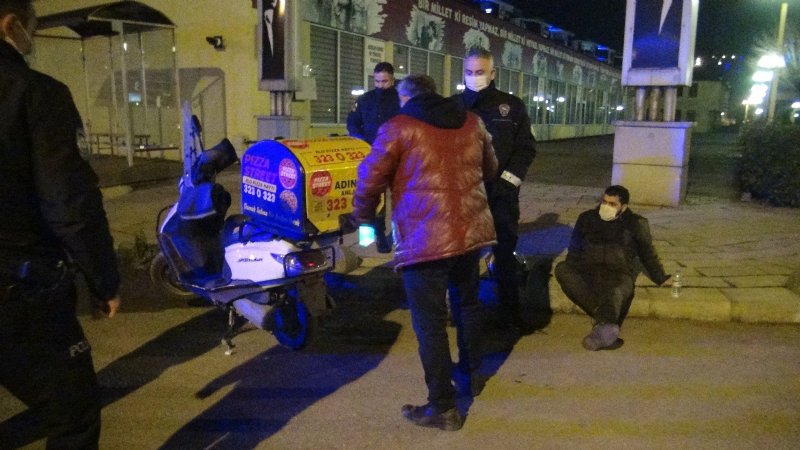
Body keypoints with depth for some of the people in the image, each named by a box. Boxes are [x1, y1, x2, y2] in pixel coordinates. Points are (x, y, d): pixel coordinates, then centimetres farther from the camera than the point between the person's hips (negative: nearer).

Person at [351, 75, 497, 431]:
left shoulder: (398, 128, -3)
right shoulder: (472, 122, 13)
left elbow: (369, 180, -4)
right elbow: (490, 169, 27)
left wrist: (363, 217, 14)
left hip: (424, 238, -6)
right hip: (471, 229, 7)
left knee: (429, 322, 2)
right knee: (466, 302, 26)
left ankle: (443, 407, 9)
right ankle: (471, 371, 43)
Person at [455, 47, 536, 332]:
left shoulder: (512, 106, 4)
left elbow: (526, 148, 2)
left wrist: (507, 181, -9)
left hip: (501, 193, 0)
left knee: (505, 254, 6)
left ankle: (509, 314, 17)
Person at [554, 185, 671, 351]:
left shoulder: (636, 224, 14)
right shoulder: (587, 218, 18)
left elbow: (648, 255, 21)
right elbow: (575, 250, 21)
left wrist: (661, 279, 12)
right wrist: (571, 270, 5)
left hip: (619, 273, -2)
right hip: (588, 271, 2)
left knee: (616, 293, -39)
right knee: (562, 269, -31)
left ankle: (602, 329, -66)